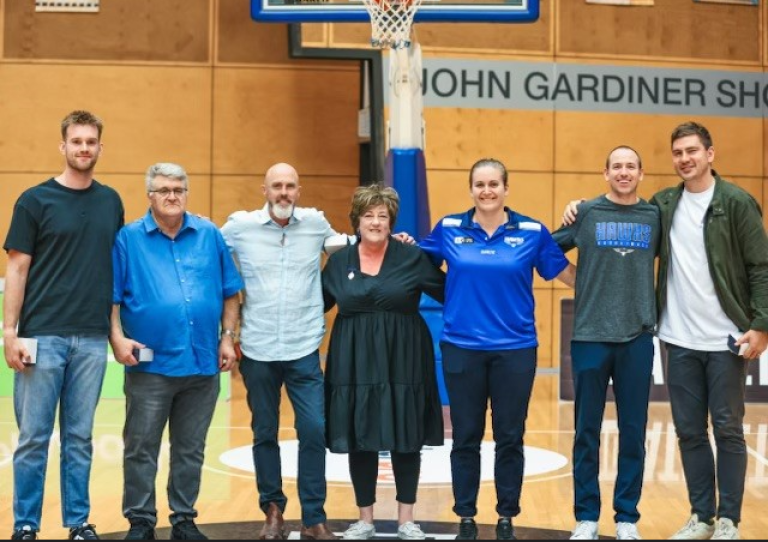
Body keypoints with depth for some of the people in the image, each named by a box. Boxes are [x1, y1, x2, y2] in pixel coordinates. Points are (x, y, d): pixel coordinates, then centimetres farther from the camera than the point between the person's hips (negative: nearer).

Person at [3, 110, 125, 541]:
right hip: (42, 335, -3)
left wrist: (118, 328, 7)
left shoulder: (111, 202, 9)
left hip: (92, 338, 3)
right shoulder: (35, 200, -2)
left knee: (80, 437, 10)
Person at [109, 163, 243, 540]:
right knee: (141, 449, 3)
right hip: (150, 365, -2)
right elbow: (111, 298, -1)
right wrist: (118, 338, -13)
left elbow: (230, 293, 10)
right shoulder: (128, 239, 1)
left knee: (191, 450, 12)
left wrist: (227, 338, 2)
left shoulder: (209, 235, 8)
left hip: (203, 365, 3)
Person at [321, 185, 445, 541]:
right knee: (358, 440, 5)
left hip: (402, 361, -2)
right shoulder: (339, 261, 7)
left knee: (406, 440, 4)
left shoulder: (412, 257, -1)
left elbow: (450, 293, 2)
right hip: (354, 362, 2)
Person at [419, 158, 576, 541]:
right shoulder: (449, 229, 2)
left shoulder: (532, 232, -1)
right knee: (466, 438, 8)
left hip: (515, 349, 0)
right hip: (461, 348, 1)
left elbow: (570, 275, 6)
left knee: (510, 438, 7)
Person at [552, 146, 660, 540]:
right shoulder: (586, 212, 1)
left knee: (633, 432, 6)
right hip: (590, 337, -1)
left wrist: (648, 300, 6)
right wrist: (586, 287, 0)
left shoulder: (654, 216, 5)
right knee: (587, 431, 5)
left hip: (637, 338, 1)